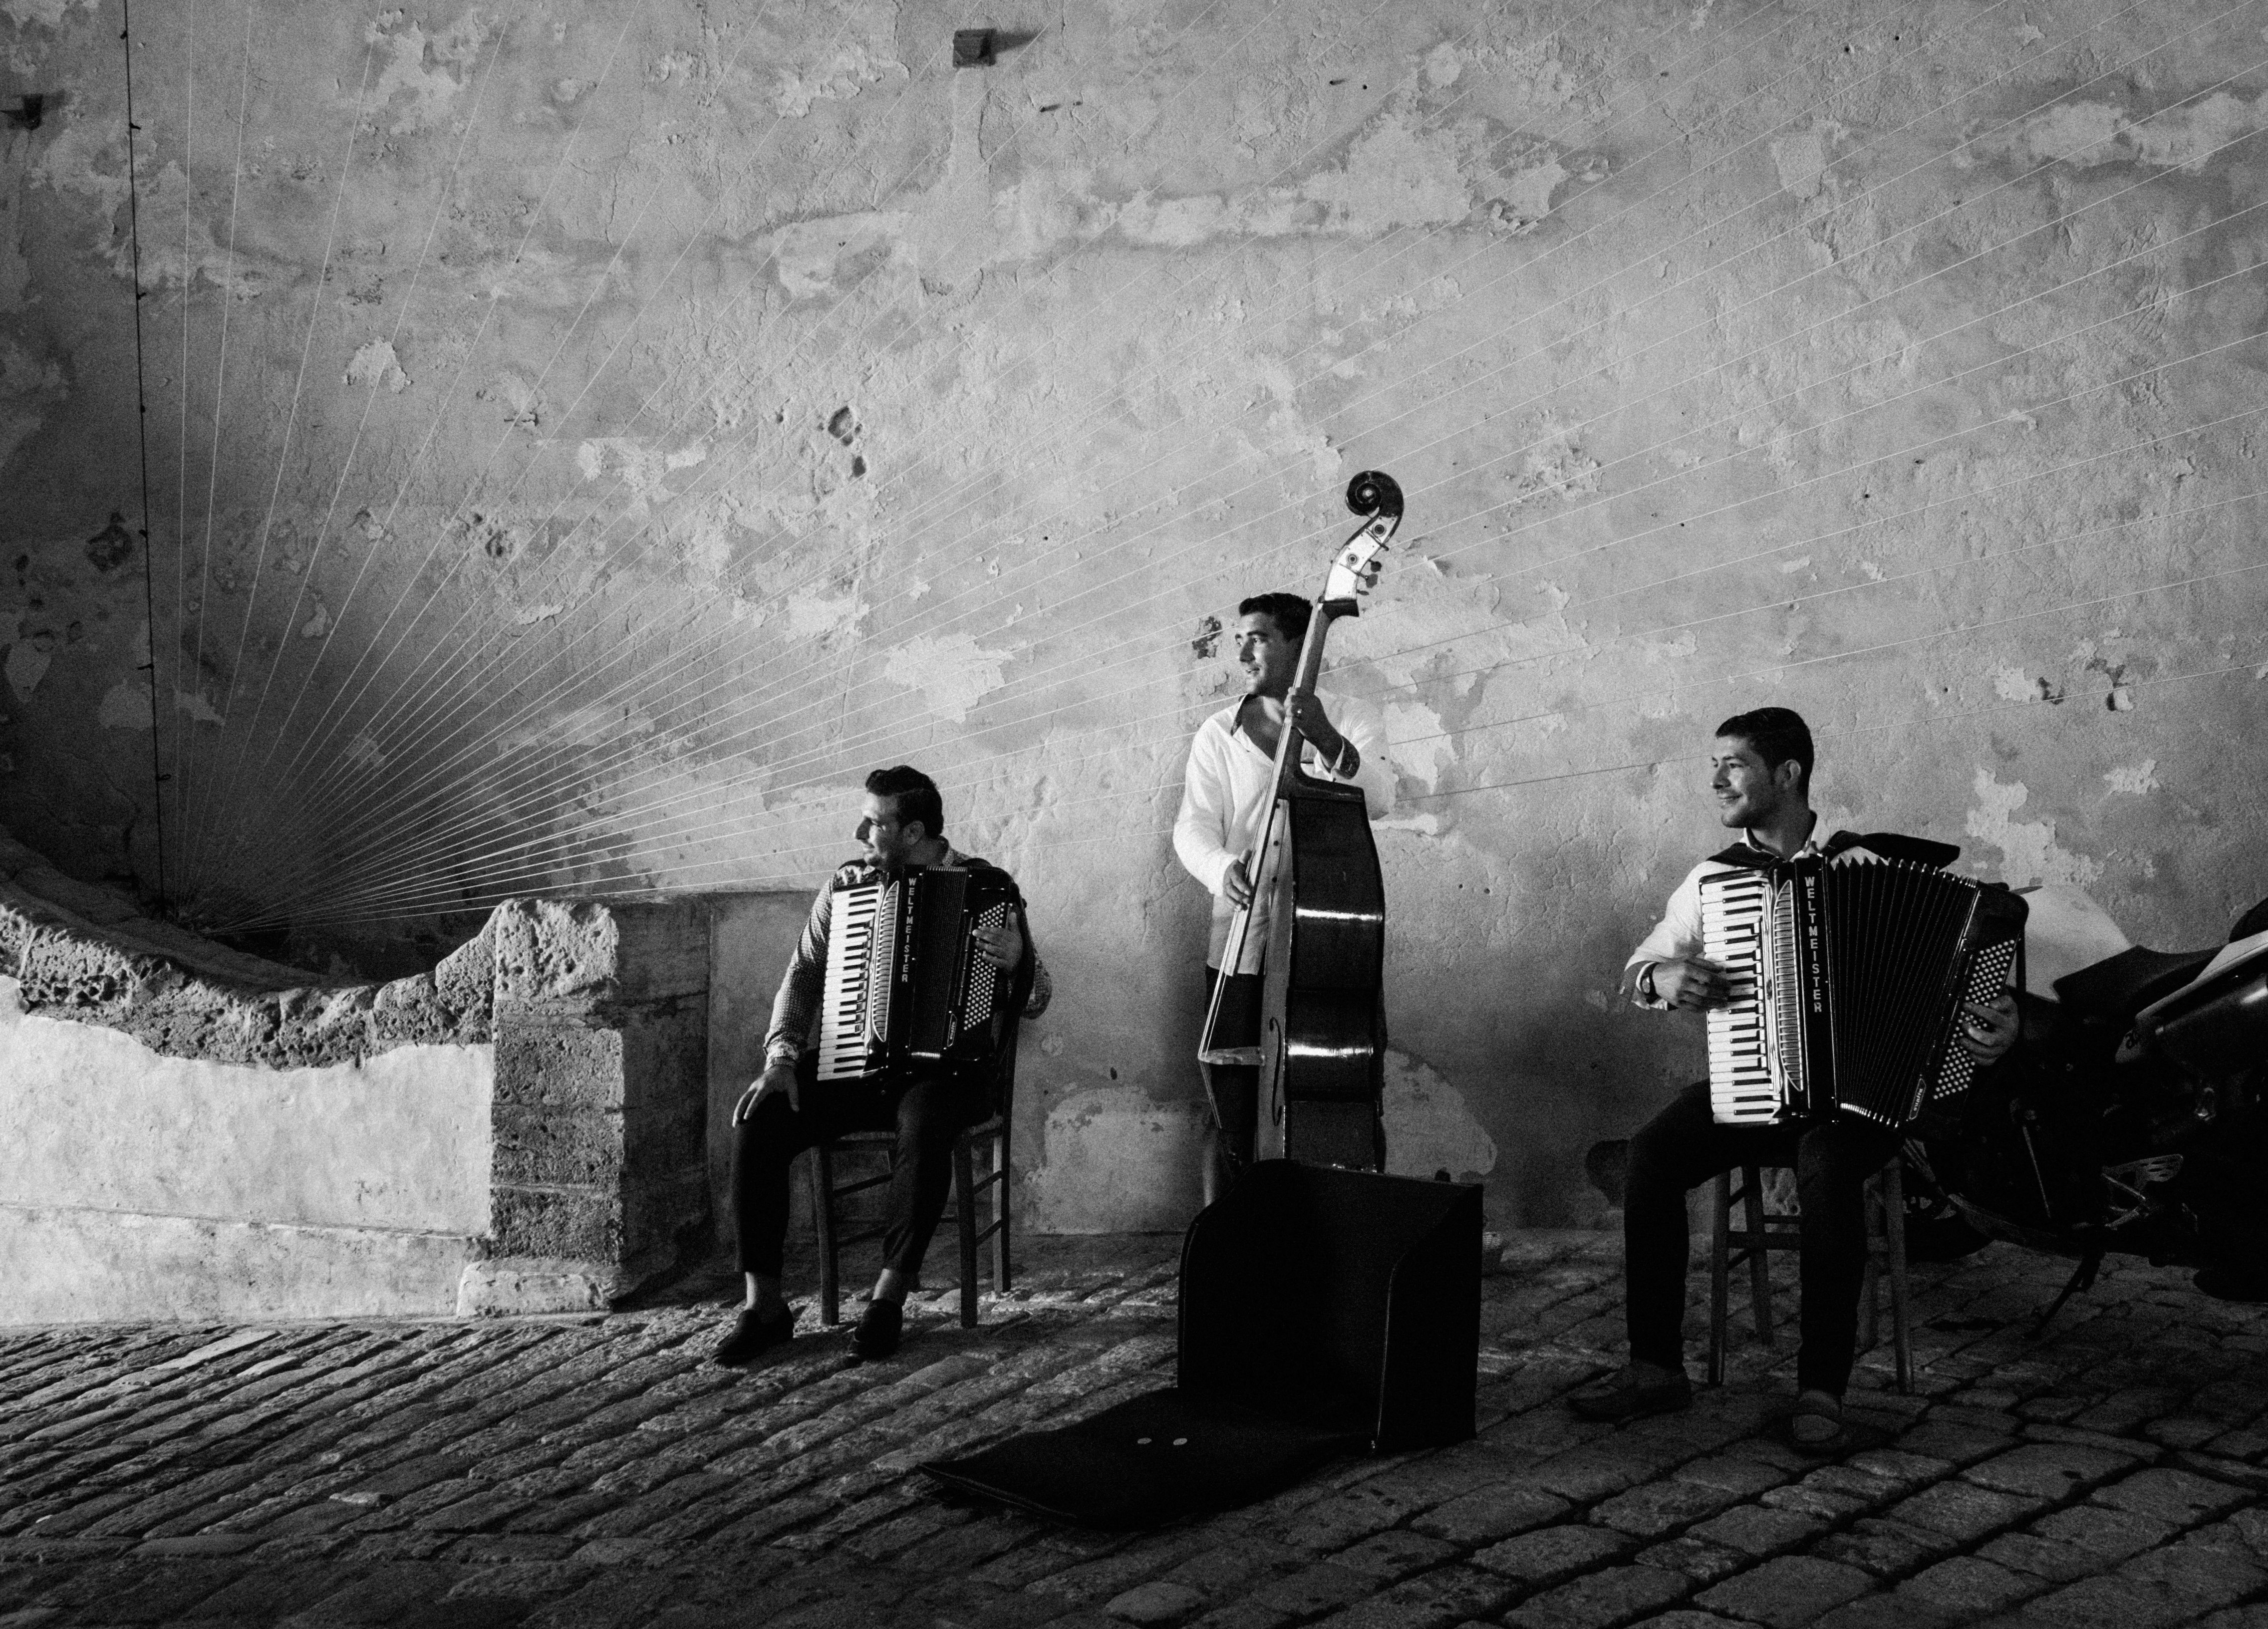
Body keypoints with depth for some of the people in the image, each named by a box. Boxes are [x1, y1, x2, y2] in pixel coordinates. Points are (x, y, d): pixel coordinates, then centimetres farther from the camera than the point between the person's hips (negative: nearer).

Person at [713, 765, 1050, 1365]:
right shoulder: (846, 886, 10)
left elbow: (1034, 1000, -4)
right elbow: (804, 974, 8)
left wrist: (1017, 962, -28)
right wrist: (782, 1057, -9)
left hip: (946, 1066, -3)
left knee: (925, 1123, -38)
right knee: (757, 1116, -22)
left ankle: (890, 1297, -23)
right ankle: (764, 1303, -14)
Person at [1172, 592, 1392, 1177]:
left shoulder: (1353, 723, 8)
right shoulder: (1218, 734, 9)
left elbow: (1379, 798, -10)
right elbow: (1193, 826, -2)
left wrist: (1327, 742, -28)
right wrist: (1224, 868, -25)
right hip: (1244, 947, 0)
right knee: (1236, 1118, -1)